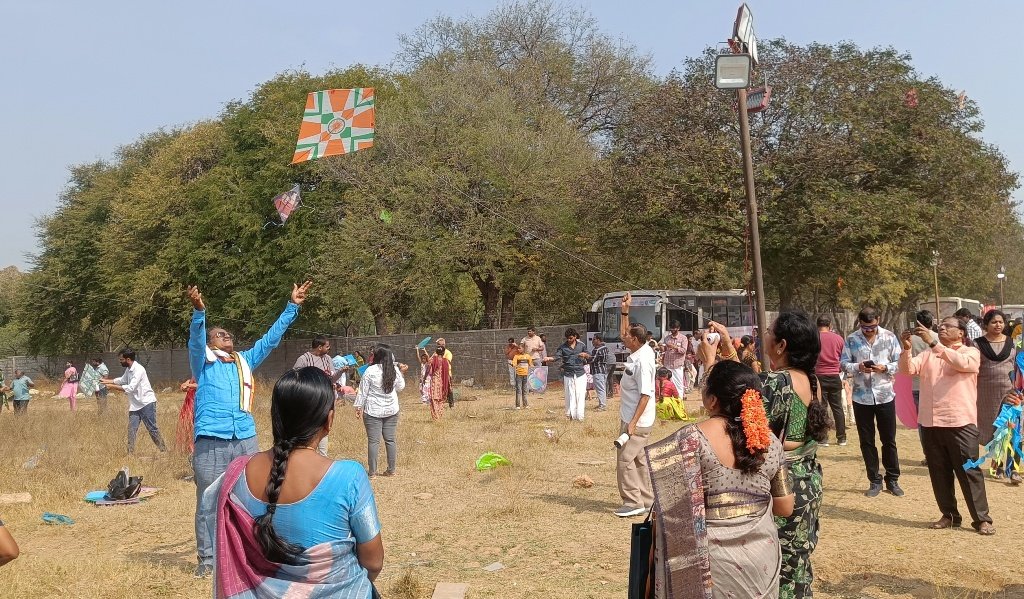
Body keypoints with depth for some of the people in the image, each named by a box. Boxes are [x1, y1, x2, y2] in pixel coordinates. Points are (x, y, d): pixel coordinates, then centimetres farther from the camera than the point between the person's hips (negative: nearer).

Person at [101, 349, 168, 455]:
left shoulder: (138, 369, -18)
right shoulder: (128, 370, 10)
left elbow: (130, 388, -23)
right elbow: (122, 380, 31)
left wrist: (112, 386, -17)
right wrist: (106, 381, 27)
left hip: (147, 403, -8)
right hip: (135, 404, 8)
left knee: (152, 428, -4)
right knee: (131, 429, 2)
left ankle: (164, 450, 4)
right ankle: (130, 453, 5)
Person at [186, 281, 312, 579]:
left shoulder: (245, 361, 17)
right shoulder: (203, 361, 5)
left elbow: (271, 338, 18)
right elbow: (195, 339, -13)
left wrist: (292, 307, 13)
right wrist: (199, 311, -33)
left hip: (246, 440, 4)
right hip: (211, 443, -4)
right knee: (208, 504, 3)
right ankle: (207, 560, 15)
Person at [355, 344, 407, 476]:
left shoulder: (370, 371, -13)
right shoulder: (395, 370, -2)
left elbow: (363, 391, -7)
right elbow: (400, 387, 13)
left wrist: (358, 407, 2)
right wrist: (401, 373, 23)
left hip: (373, 411, -4)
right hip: (391, 410, 4)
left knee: (373, 441, 2)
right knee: (391, 440, 11)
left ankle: (372, 471, 7)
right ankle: (392, 470, 19)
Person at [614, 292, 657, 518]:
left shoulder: (643, 361, -23)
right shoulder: (637, 351, 5)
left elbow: (645, 394, -25)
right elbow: (623, 334, 25)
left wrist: (633, 422, -26)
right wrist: (625, 311, 17)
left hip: (638, 421, -10)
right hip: (630, 418, 10)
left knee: (625, 459, -8)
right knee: (637, 459, 16)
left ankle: (633, 502, -2)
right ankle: (646, 500, 25)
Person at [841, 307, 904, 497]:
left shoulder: (890, 337, -2)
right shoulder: (851, 339, -2)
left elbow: (900, 363, -1)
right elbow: (843, 364, -2)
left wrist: (884, 368, -20)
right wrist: (858, 367, -21)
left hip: (885, 395, 0)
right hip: (861, 397, 1)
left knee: (889, 440, 9)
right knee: (866, 441, 8)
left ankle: (892, 479, 24)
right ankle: (875, 481, 20)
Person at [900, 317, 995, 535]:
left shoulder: (971, 353, 3)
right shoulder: (928, 355, 15)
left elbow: (961, 362, -20)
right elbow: (907, 369, 1)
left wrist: (933, 343, -25)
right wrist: (906, 348, -16)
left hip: (960, 423, -4)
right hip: (930, 424, 4)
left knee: (969, 472, 0)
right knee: (939, 473, 10)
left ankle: (982, 519, 9)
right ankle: (949, 516, 21)